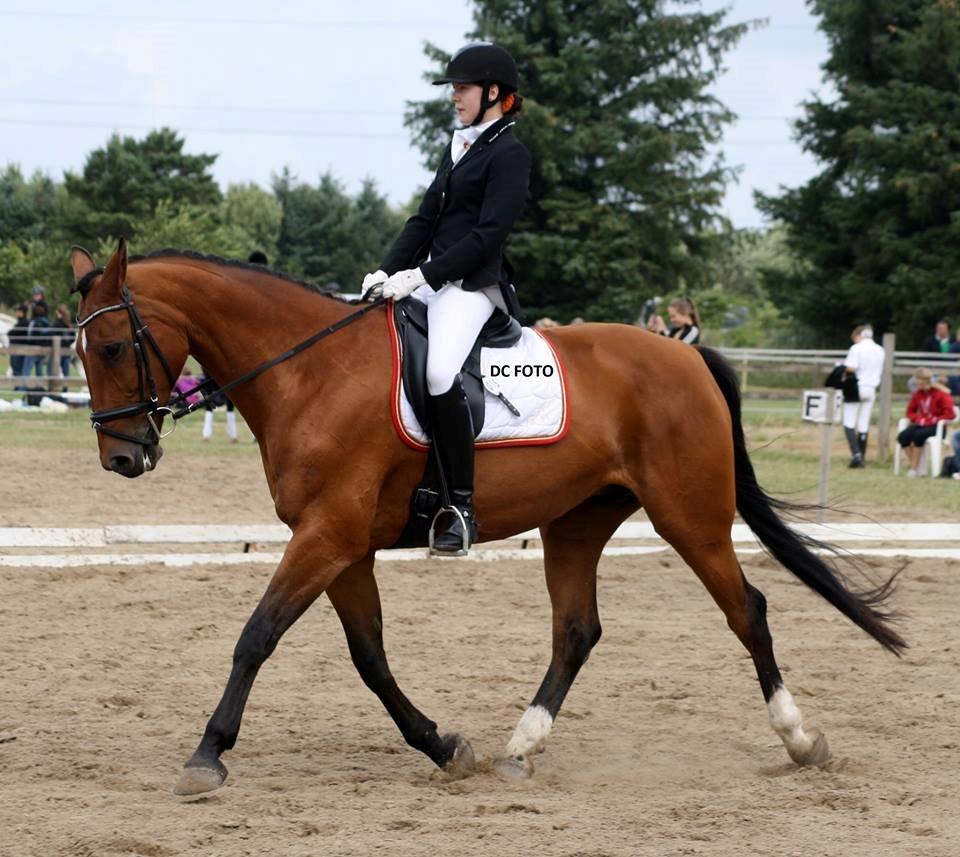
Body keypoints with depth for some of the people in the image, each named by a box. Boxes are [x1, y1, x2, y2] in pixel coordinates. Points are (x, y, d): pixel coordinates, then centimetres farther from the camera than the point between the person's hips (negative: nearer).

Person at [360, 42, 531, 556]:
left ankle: (461, 505, -27)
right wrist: (386, 270, 2)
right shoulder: (458, 149, 20)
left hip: (473, 284, -10)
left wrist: (420, 276, -20)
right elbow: (425, 219, 18)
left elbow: (487, 234, -15)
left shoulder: (509, 154, -7)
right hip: (429, 277, 10)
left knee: (440, 371, -33)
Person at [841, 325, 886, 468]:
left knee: (849, 423, -1)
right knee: (864, 425, 10)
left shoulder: (857, 348, -10)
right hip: (871, 389, 6)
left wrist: (844, 367, 0)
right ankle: (861, 459, 10)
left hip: (856, 387, -6)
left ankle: (856, 454, -18)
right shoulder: (880, 351, 9)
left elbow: (851, 368, -19)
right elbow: (881, 372, 14)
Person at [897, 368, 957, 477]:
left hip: (936, 426, -6)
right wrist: (918, 419, -6)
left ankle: (914, 468, -25)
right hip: (921, 425, 6)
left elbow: (949, 414, -13)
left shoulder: (941, 393, -9)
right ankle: (915, 467, -17)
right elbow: (910, 412, 15)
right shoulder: (918, 394, 8)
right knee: (903, 436, -23)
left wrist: (933, 420, -19)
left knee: (918, 435, -36)